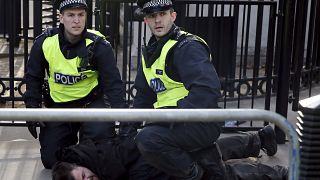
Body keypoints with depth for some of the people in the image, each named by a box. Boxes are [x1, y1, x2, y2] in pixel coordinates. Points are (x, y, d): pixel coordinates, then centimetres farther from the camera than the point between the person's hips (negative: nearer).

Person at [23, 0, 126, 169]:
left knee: (100, 133, -32)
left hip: (91, 101, -2)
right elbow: (33, 78, 2)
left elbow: (113, 83, -19)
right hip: (58, 104, 3)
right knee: (50, 160, 3)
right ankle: (70, 141, 38)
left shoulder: (98, 45, -20)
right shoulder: (45, 43, -13)